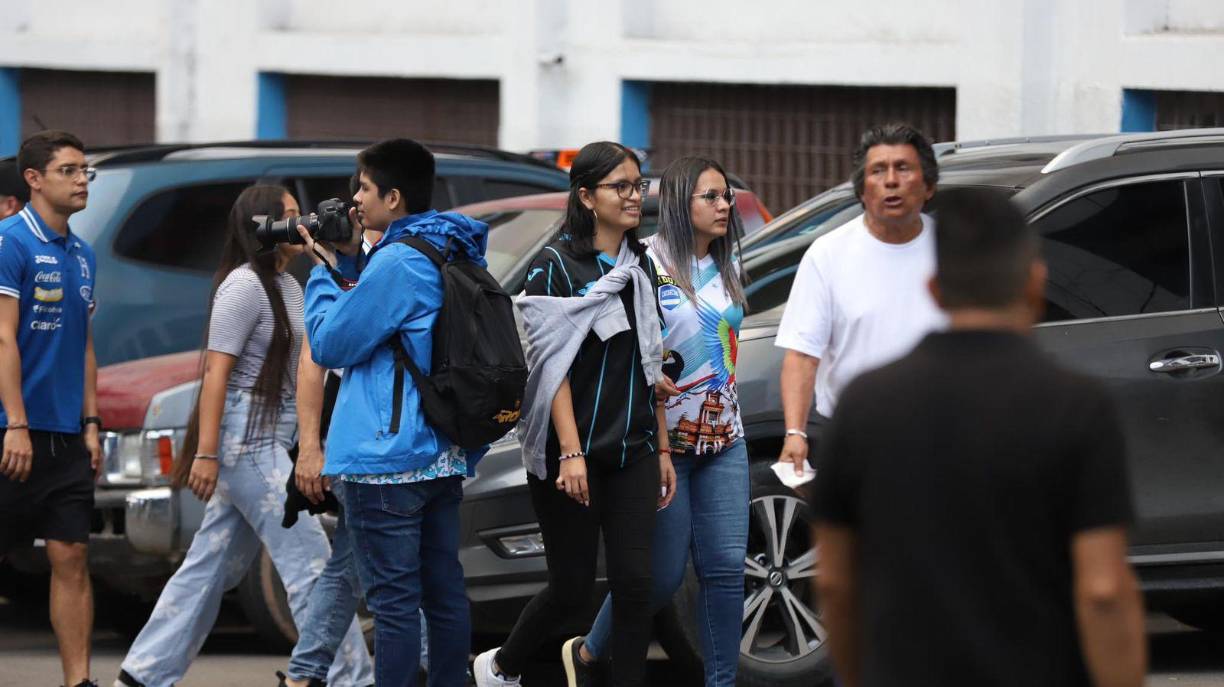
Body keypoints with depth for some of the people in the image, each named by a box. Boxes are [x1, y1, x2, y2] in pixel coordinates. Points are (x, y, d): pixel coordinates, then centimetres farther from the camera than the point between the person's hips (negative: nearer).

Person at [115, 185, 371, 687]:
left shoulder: (289, 287, 15)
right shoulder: (245, 285, -12)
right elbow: (216, 370, -16)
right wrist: (206, 452, -21)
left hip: (271, 441, 9)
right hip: (247, 438, -9)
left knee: (212, 567, 10)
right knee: (310, 560, -8)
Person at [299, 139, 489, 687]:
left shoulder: (397, 262, -16)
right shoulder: (455, 253, 12)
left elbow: (329, 344, -10)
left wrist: (325, 269, 1)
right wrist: (346, 264, 15)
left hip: (386, 459, -9)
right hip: (446, 456, 9)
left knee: (393, 600, -7)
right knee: (443, 593, 12)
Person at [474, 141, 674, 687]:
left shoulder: (641, 267, 12)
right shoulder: (557, 265, -7)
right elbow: (552, 364, -13)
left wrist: (662, 447, 13)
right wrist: (571, 452, -19)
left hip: (633, 452, 5)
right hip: (573, 452, -5)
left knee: (634, 582, -4)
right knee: (573, 586, 1)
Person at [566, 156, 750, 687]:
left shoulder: (726, 265, 9)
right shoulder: (647, 264, -12)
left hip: (723, 440, 6)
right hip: (664, 442, -6)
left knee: (726, 568, 0)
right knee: (663, 576, -1)